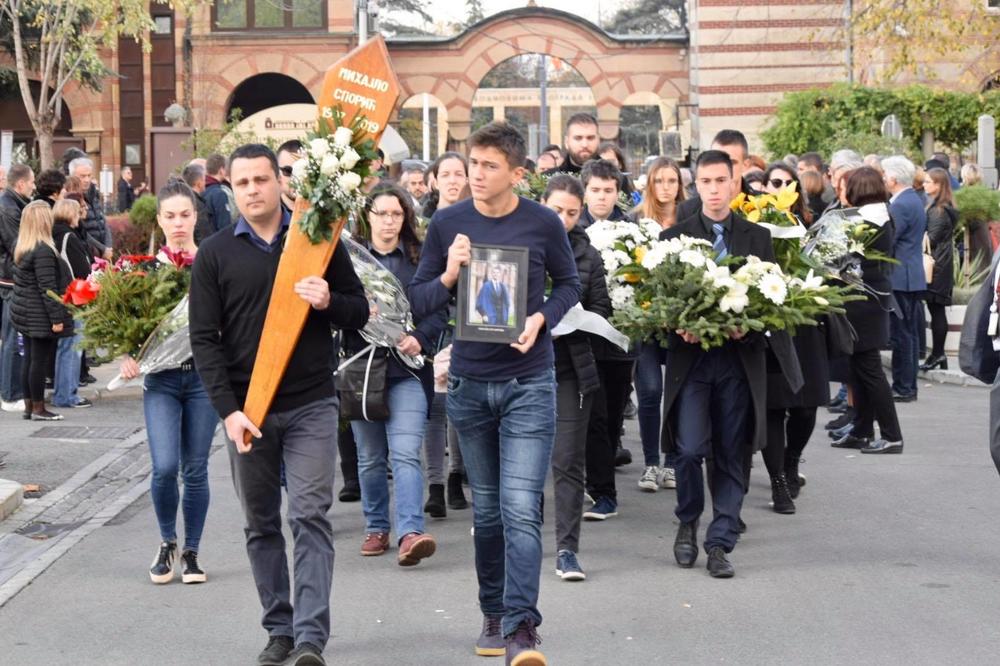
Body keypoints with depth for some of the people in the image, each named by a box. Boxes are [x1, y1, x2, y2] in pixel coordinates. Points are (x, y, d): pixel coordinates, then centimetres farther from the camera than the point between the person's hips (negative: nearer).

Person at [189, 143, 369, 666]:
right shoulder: (214, 255, 4)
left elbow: (359, 313, 8)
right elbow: (204, 338, 0)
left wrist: (328, 303, -15)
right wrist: (228, 410, -10)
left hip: (311, 405, -1)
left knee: (310, 516, -9)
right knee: (261, 525, 8)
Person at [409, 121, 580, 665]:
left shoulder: (543, 223, -5)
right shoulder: (447, 224, -2)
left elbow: (569, 284, 9)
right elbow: (417, 302, 2)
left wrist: (541, 319, -10)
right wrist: (449, 275, -17)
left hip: (529, 384, -2)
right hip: (469, 384, 2)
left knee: (521, 510, -11)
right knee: (487, 509, 13)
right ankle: (493, 613, 27)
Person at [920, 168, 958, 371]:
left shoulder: (938, 211, -15)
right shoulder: (944, 208, 13)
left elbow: (930, 239, -17)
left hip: (936, 266, -9)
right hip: (942, 265, 9)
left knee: (936, 310, -4)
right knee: (937, 311, 11)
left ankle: (937, 354, 0)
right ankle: (938, 354, 15)